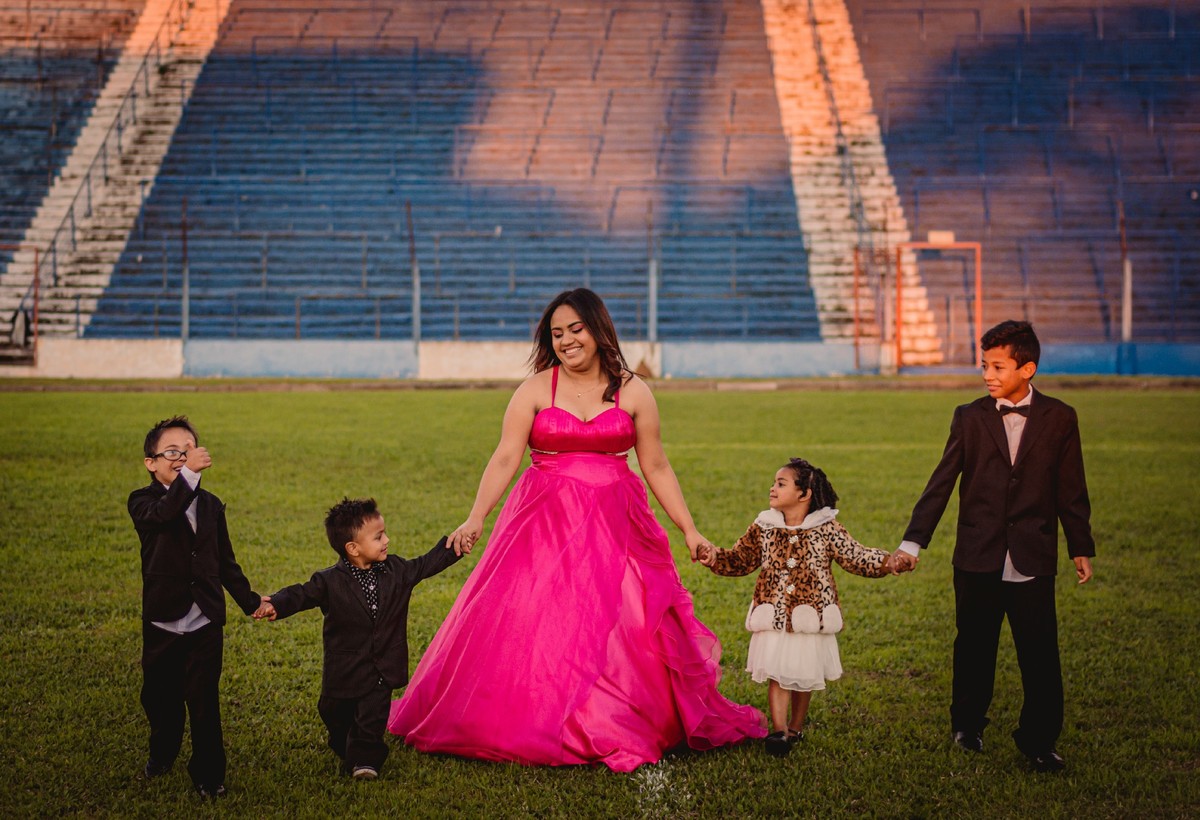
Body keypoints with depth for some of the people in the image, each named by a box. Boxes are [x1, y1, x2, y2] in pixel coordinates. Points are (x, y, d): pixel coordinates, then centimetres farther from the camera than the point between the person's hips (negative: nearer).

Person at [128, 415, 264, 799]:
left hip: (205, 624, 2)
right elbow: (162, 515, -33)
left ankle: (208, 774, 13)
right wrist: (189, 473, -42)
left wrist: (251, 601, 12)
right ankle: (162, 754, 39)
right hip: (162, 623, -1)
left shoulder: (211, 505, 7)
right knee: (160, 697, 14)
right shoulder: (143, 502, -7)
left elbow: (225, 562, 15)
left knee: (204, 702, 2)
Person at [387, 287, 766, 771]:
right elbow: (505, 459, -5)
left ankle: (613, 730, 9)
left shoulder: (633, 392, 6)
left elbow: (656, 467, 9)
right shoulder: (535, 390, 3)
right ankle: (528, 727, 6)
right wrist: (475, 519, -18)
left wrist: (690, 532, 5)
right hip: (544, 525, -1)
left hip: (615, 527, 1)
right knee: (527, 632, -6)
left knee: (620, 635, -4)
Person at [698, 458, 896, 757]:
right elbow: (740, 560, 10)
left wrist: (887, 561, -21)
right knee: (777, 673, -7)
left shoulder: (826, 529, -6)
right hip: (774, 617, 1)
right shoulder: (763, 528, 1)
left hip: (810, 617, -1)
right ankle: (778, 730, -5)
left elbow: (856, 557, -6)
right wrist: (715, 557, -7)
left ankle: (796, 728, 27)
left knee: (804, 675, 10)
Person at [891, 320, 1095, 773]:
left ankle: (1039, 741, 8)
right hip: (978, 559, 1)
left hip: (1032, 562, -1)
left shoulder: (1059, 419, 1)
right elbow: (940, 485, 1)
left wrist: (1081, 548, 9)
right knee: (973, 650, 12)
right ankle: (967, 725, 30)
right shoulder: (970, 418, 2)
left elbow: (1071, 490, 7)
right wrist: (913, 543, -6)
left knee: (1040, 655, -3)